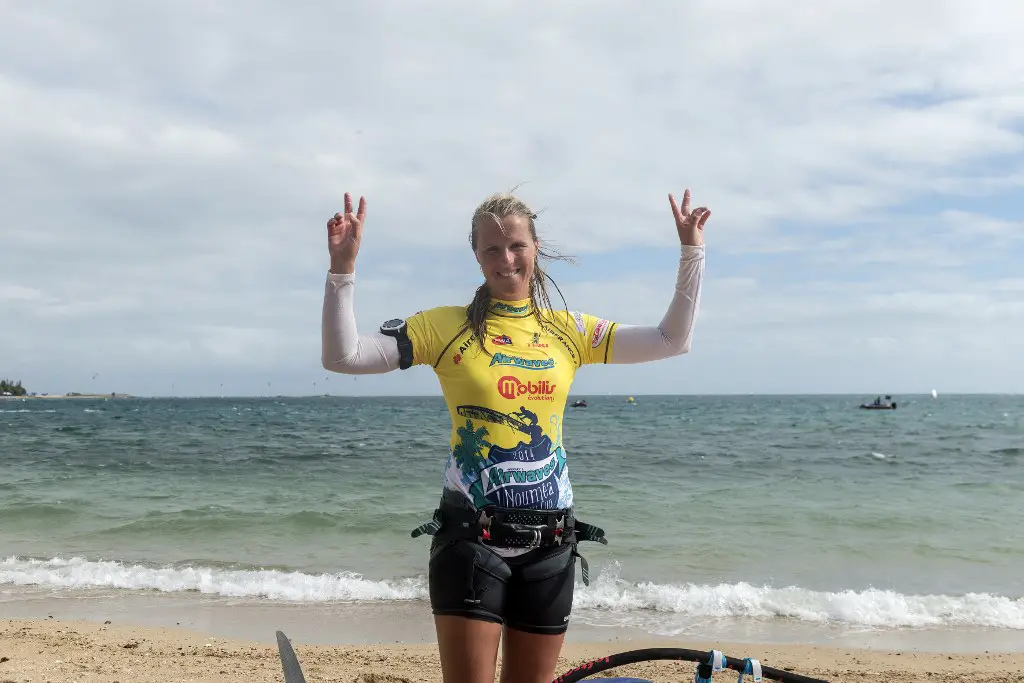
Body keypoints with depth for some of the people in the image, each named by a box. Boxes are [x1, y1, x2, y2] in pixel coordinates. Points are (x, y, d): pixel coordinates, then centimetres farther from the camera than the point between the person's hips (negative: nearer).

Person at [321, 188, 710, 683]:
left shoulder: (569, 330, 7)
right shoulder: (446, 326, -2)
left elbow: (673, 340, 6)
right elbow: (341, 356, -8)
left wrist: (692, 252, 3)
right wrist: (342, 267, -18)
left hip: (550, 544, 4)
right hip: (471, 540, -3)